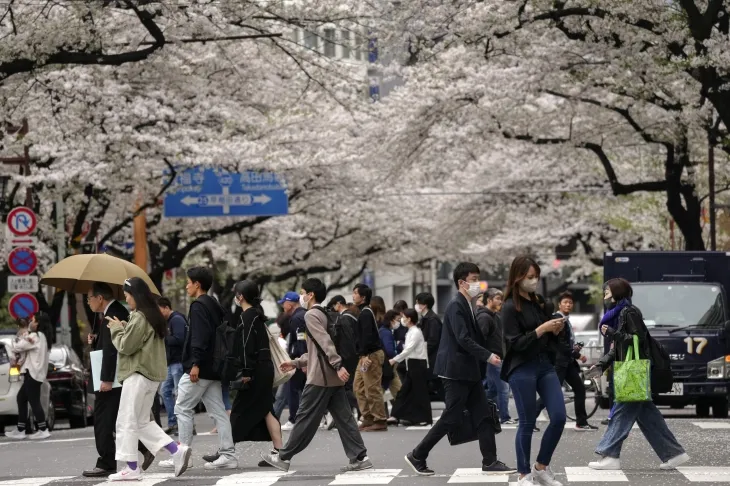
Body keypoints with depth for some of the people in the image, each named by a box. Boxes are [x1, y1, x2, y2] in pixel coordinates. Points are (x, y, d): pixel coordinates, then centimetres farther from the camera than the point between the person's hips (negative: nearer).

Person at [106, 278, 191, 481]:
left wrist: (116, 329, 1)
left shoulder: (139, 318, -15)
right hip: (151, 373, 10)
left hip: (138, 374, -10)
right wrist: (124, 328, 10)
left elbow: (126, 346, -15)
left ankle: (132, 468, -4)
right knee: (142, 421, 15)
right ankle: (177, 450, 4)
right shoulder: (153, 316, 15)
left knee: (127, 421, -4)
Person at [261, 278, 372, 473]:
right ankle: (359, 457, -2)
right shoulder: (325, 314, 20)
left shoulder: (311, 315, -8)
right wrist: (296, 363, 26)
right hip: (334, 377, 9)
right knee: (343, 418, 4)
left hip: (320, 377, -9)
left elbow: (325, 342, -21)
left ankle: (284, 457, 4)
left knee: (305, 419, -2)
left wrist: (338, 365, -30)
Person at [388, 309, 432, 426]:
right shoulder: (410, 332, 13)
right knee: (406, 390, 8)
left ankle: (425, 418, 1)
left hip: (418, 364, -9)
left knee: (419, 390, -4)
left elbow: (409, 349, -20)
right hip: (411, 364, 9)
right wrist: (397, 361, 8)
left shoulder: (416, 332, -14)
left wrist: (394, 360, -19)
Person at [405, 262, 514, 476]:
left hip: (469, 371, 9)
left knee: (483, 417, 4)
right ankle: (417, 456, 3)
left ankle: (490, 462, 5)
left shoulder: (467, 306, 15)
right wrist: (488, 356, -22)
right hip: (456, 370, -9)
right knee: (452, 418, -6)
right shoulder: (456, 306, -14)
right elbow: (463, 339, -23)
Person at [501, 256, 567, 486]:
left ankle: (541, 467, 14)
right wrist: (542, 329, -20)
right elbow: (516, 343, -15)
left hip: (546, 365, 6)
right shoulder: (510, 307, -8)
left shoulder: (539, 303, 12)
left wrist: (556, 330, -2)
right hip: (522, 370, -6)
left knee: (559, 417, -2)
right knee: (527, 423, -1)